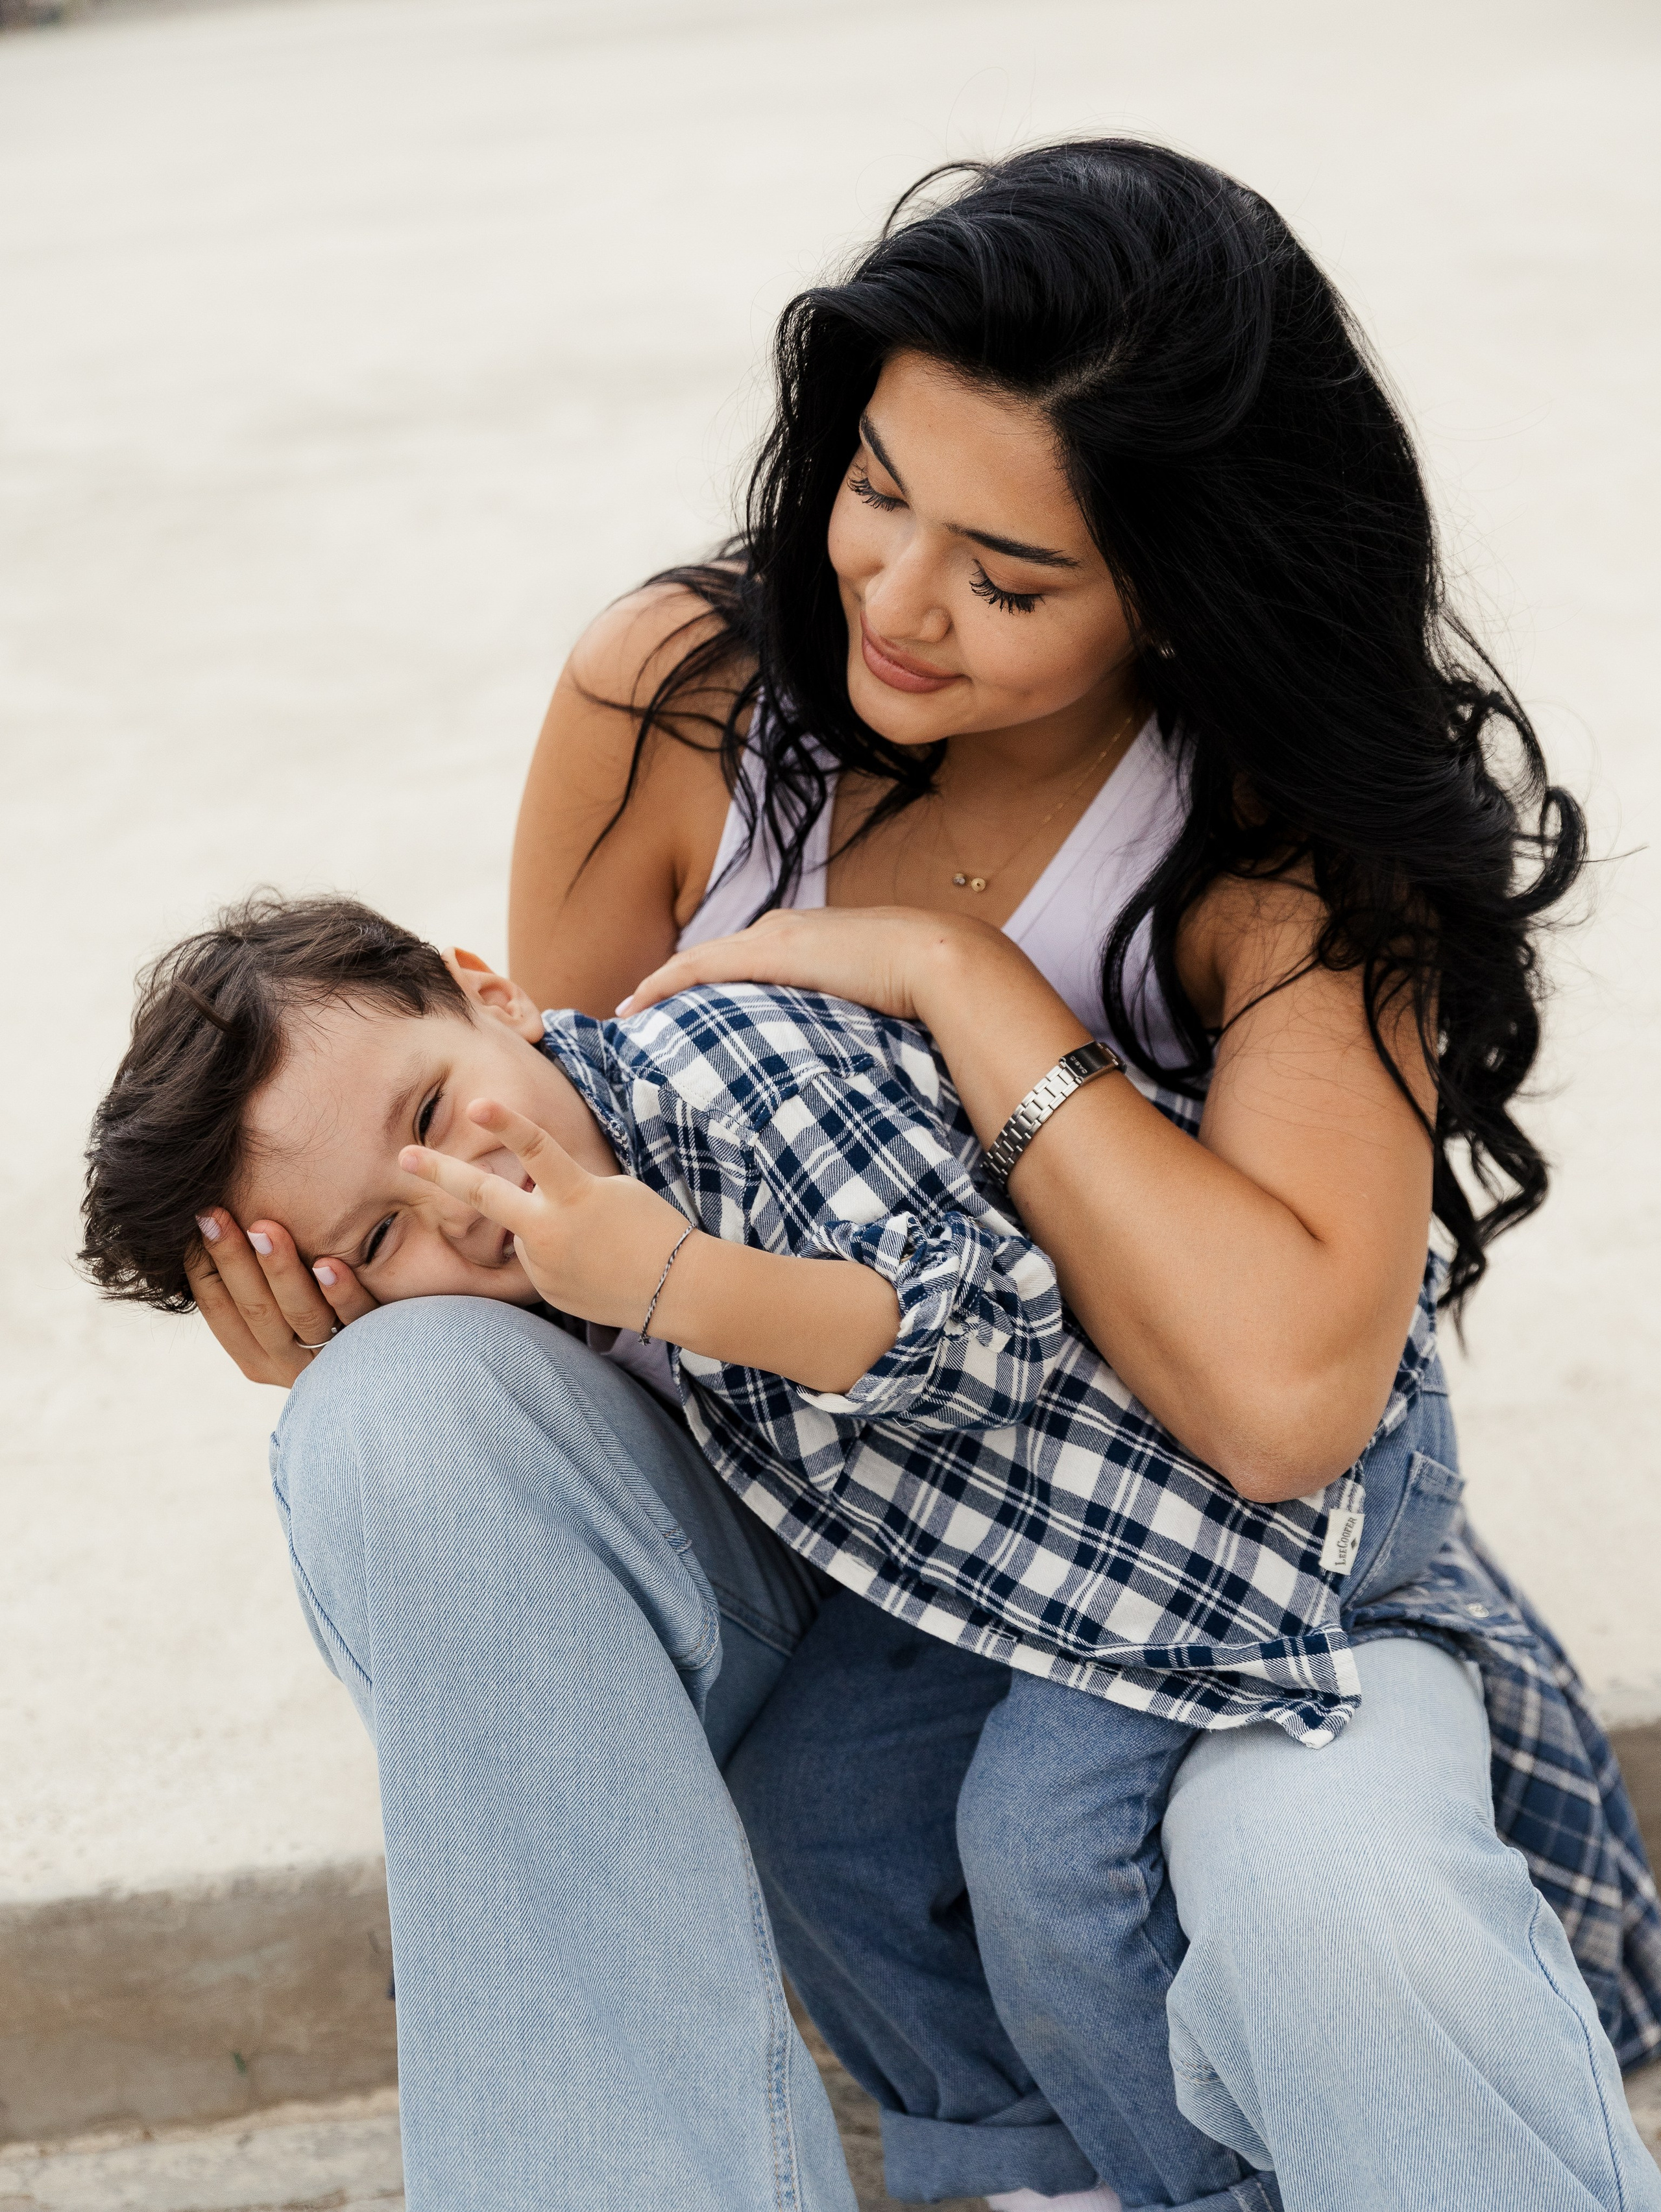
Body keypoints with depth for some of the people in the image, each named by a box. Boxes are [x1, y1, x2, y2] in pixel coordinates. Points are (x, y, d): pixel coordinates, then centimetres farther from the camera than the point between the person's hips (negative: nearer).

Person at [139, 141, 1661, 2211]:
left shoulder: (1302, 838, -16)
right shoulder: (673, 695, -8)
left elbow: (1281, 1394, -32)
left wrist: (951, 972, -26)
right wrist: (374, 1281, -18)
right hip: (735, 1543, 3)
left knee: (1334, 1899, -36)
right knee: (418, 1397, -30)